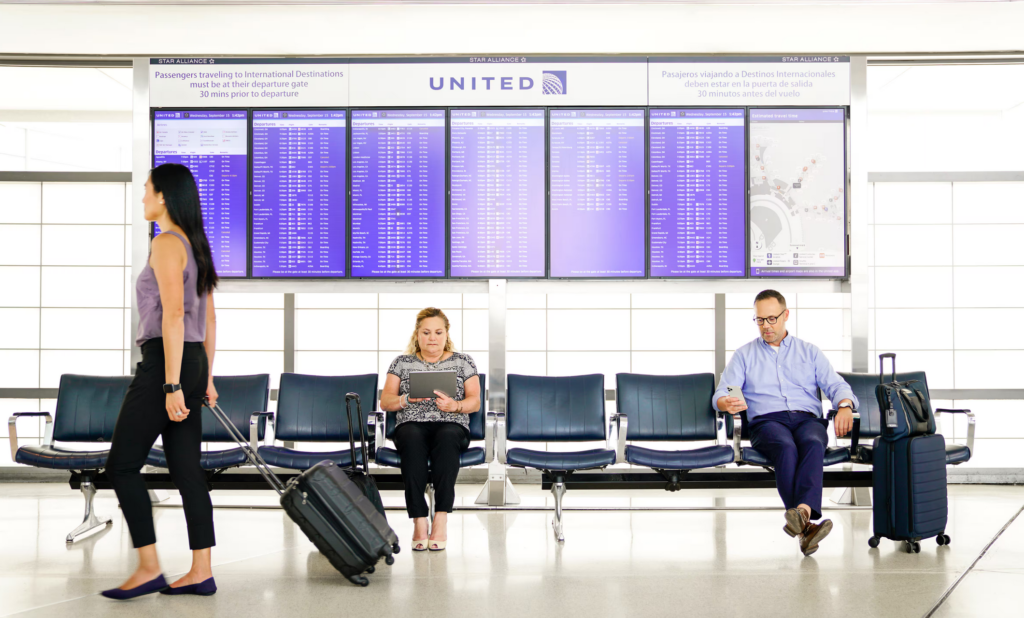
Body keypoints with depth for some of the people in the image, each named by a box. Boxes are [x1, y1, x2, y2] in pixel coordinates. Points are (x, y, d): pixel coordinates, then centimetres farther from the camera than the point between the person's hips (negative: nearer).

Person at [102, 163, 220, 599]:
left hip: (165, 362, -9)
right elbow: (209, 320, 19)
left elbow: (173, 316, -19)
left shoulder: (166, 243, -11)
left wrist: (171, 384, -22)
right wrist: (206, 377, 23)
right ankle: (201, 573, 8)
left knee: (122, 466, 0)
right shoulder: (195, 245, 17)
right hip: (193, 362, 9)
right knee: (186, 469, 8)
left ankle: (149, 569, 1)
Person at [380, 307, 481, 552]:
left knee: (446, 437, -38)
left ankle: (441, 518, -41)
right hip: (412, 425, 0)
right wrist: (407, 398, -11)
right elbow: (385, 402, 10)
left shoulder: (463, 361, 16)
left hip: (452, 426, 0)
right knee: (412, 438, -37)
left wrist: (454, 405, -14)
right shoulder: (402, 362, 18)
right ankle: (419, 521, -40)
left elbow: (475, 402, 7)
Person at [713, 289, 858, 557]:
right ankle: (805, 525, -51)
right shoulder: (744, 355, 22)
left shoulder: (809, 352, 25)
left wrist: (845, 406, -12)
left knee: (813, 444, -36)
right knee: (786, 447, -37)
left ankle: (802, 511, -57)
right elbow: (720, 395, 10)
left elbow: (837, 385, 13)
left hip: (808, 418, 1)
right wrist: (727, 403, -17)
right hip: (767, 421, -1)